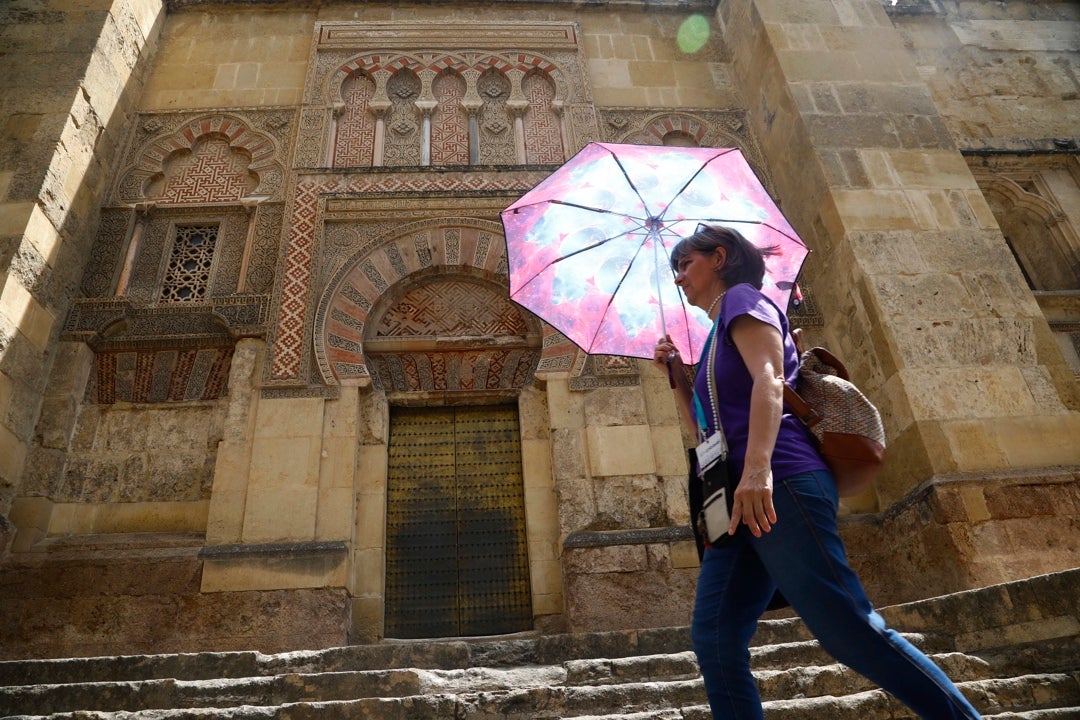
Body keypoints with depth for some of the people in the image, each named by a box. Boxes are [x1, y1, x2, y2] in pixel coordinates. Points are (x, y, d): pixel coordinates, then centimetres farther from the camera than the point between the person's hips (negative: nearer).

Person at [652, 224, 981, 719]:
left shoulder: (742, 297, 6)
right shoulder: (718, 338, 30)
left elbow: (769, 378, -14)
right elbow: (704, 427, 31)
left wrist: (757, 466, -27)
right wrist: (676, 376, 20)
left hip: (779, 487, -8)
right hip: (742, 502, 9)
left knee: (849, 631, -13)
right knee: (714, 641, -2)